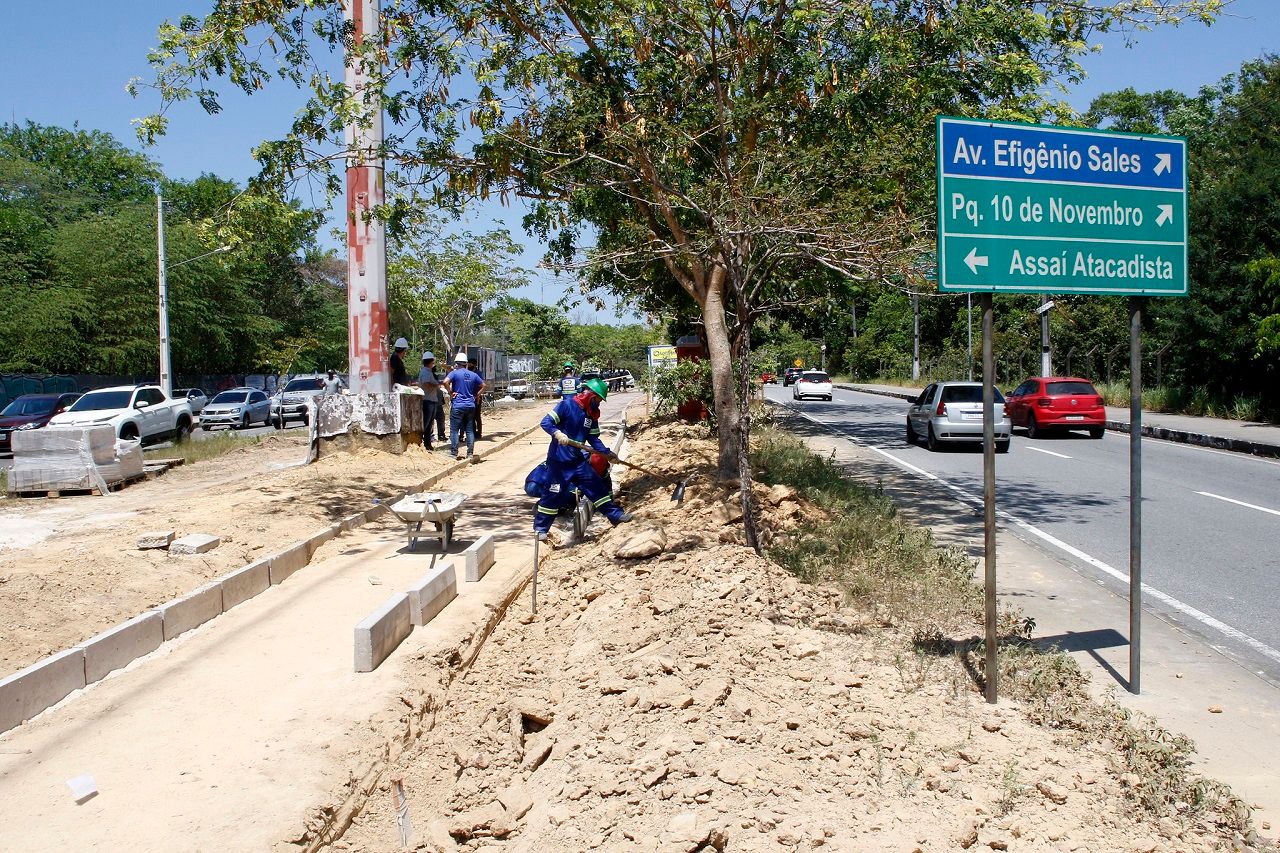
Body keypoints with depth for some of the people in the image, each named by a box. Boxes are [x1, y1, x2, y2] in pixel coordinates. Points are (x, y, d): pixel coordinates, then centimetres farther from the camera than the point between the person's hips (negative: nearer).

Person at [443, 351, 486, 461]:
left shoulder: (455, 373, -5)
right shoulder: (473, 375, 11)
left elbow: (446, 381, -22)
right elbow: (483, 385, 18)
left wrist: (450, 393, -11)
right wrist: (476, 395, 16)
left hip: (458, 405, -5)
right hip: (471, 405, 5)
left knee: (454, 429, 0)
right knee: (470, 430, 8)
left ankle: (455, 453, -4)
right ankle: (470, 453, 8)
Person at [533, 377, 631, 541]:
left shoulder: (592, 414, 7)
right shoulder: (566, 405, -14)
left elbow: (593, 438, 11)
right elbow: (546, 422, -18)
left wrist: (607, 453, -1)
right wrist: (558, 433, -35)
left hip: (577, 459, 7)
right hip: (558, 460, -7)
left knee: (597, 485, 8)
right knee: (554, 493, -2)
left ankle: (616, 515, 18)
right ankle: (540, 528, 11)